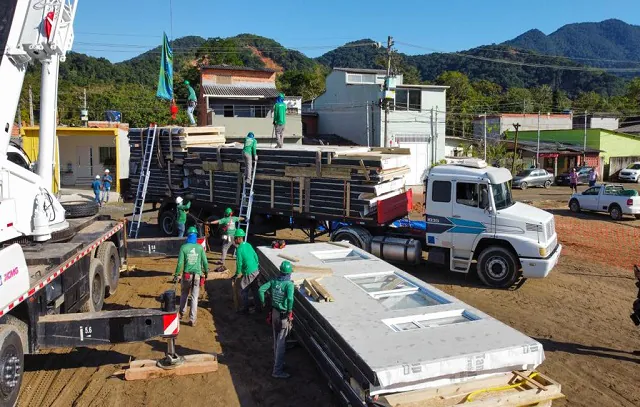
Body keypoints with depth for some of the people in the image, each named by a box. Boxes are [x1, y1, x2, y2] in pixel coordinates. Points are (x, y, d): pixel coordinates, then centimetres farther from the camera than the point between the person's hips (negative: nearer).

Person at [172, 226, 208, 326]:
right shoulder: (200, 247, -3)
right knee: (194, 297, 5)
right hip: (197, 275, 0)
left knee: (184, 294, 22)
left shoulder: (183, 247, -6)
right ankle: (192, 319, 4)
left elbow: (180, 263, -8)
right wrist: (206, 272, 15)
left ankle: (182, 314, 32)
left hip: (187, 274, 0)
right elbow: (205, 262, -1)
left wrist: (176, 275, 1)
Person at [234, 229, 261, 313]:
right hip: (256, 271, 8)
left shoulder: (239, 249, -16)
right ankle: (258, 308, 24)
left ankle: (245, 309, 14)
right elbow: (255, 256, 11)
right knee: (255, 290, 17)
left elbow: (239, 263, -14)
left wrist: (237, 274, -2)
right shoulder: (248, 245, 6)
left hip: (248, 273, -7)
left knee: (243, 291, 7)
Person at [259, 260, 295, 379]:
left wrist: (262, 302, 9)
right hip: (283, 316, -6)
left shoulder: (274, 281, -3)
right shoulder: (289, 284, -21)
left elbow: (261, 289, -6)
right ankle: (277, 371, 9)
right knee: (281, 343, 2)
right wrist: (290, 311, -22)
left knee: (276, 340, 23)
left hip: (274, 312, 7)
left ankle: (276, 362, 40)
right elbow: (290, 298, -37)